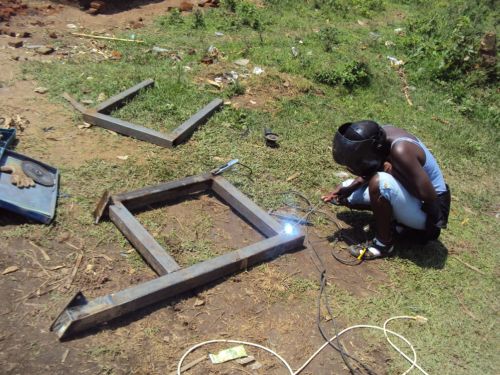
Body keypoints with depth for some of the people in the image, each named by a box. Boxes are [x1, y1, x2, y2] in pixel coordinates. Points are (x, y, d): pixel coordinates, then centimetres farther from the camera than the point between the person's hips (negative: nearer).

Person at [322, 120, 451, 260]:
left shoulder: (401, 151, -34)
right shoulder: (382, 133, -12)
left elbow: (428, 197, -32)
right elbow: (372, 169, 3)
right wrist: (349, 188, -13)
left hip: (426, 210, -8)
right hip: (411, 194, 8)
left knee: (379, 182, -34)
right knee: (345, 194, 4)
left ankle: (383, 244, -14)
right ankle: (398, 220, 6)